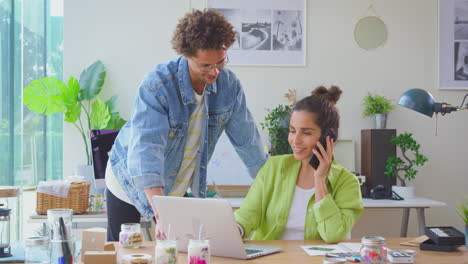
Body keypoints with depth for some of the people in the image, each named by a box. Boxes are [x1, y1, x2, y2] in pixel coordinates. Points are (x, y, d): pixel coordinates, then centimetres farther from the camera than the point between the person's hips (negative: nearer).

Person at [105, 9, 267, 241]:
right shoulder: (158, 84, -30)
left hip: (177, 191, 4)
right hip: (132, 183, -3)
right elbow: (146, 146, -41)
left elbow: (247, 141, -3)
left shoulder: (229, 84, -15)